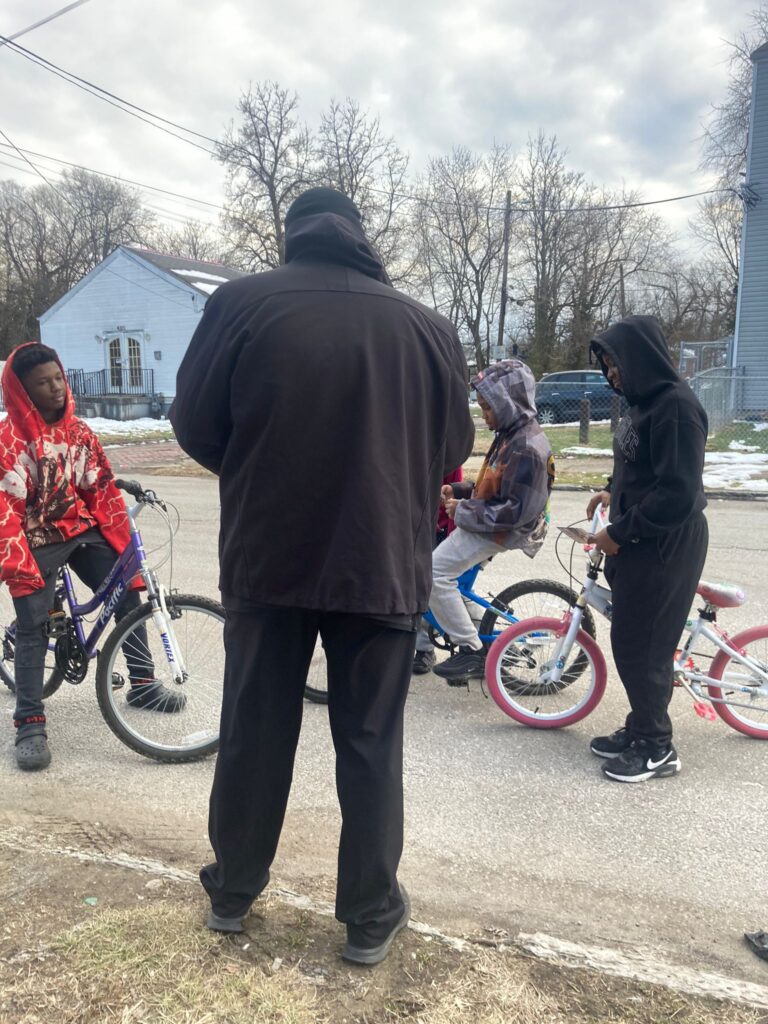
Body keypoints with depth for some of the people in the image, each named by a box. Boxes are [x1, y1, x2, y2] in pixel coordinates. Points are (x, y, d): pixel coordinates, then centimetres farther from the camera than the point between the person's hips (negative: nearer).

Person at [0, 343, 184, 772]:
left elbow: (103, 489, 5)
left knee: (128, 595, 1)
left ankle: (142, 684, 17)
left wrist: (123, 542, 2)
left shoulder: (79, 432, 3)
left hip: (82, 532, 5)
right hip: (38, 543, -5)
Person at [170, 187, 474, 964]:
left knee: (254, 730, 16)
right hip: (383, 563, 1)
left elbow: (195, 426, -1)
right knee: (370, 744, 13)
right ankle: (371, 915, 25)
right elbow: (454, 449, 7)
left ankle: (232, 890, 34)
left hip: (267, 558, 0)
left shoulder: (242, 302, -4)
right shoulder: (427, 326, 1)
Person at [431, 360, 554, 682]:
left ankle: (471, 649, -7)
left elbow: (518, 510, -27)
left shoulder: (526, 447, -22)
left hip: (499, 531, -11)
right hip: (488, 522, 11)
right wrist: (458, 491, 5)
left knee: (434, 571, -16)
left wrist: (464, 511, -21)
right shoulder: (512, 435, 10)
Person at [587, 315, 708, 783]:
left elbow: (678, 494, -24)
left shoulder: (676, 406, -20)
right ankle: (641, 729, 30)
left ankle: (658, 748, 16)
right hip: (641, 540, 9)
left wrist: (619, 532, -18)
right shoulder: (645, 401, 10)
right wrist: (613, 491, 9)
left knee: (640, 645, -1)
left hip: (666, 546, -9)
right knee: (633, 640, 15)